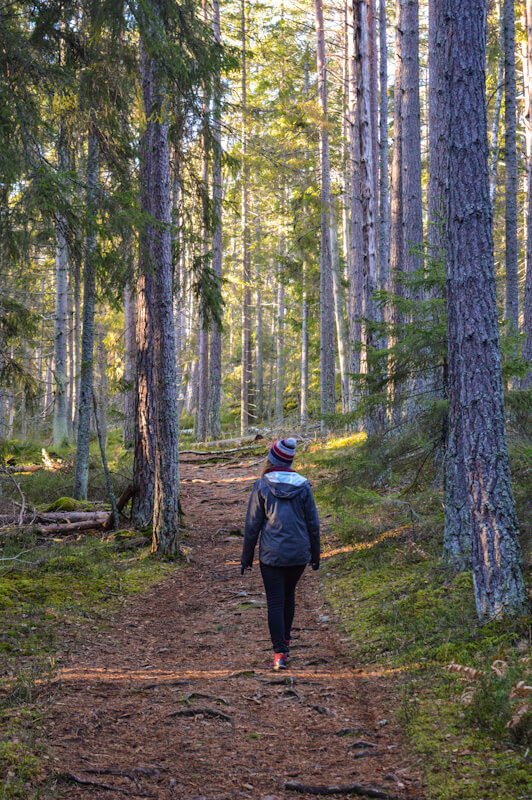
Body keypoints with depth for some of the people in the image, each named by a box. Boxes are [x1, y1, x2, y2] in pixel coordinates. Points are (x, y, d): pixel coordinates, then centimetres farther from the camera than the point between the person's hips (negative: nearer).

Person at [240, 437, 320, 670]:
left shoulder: (262, 486, -6)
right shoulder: (303, 485, 0)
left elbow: (252, 525, -5)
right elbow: (313, 524, 4)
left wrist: (246, 557, 4)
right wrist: (315, 555, 15)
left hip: (272, 554, -3)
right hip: (299, 553, 3)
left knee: (275, 602, 0)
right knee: (289, 595, 23)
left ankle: (279, 653, -8)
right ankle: (285, 641, 36)